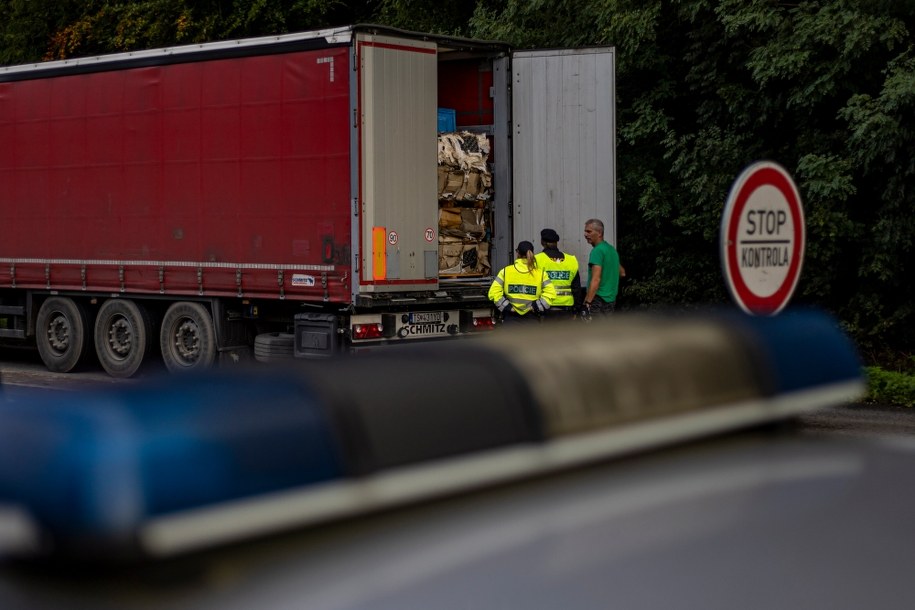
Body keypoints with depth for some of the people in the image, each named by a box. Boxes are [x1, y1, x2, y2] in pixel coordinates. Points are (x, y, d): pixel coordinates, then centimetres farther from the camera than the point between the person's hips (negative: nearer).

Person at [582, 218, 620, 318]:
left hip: (598, 299, -9)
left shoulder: (597, 251, -13)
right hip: (611, 301, 9)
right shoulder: (612, 249, 16)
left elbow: (596, 279, -22)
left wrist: (586, 303, -25)